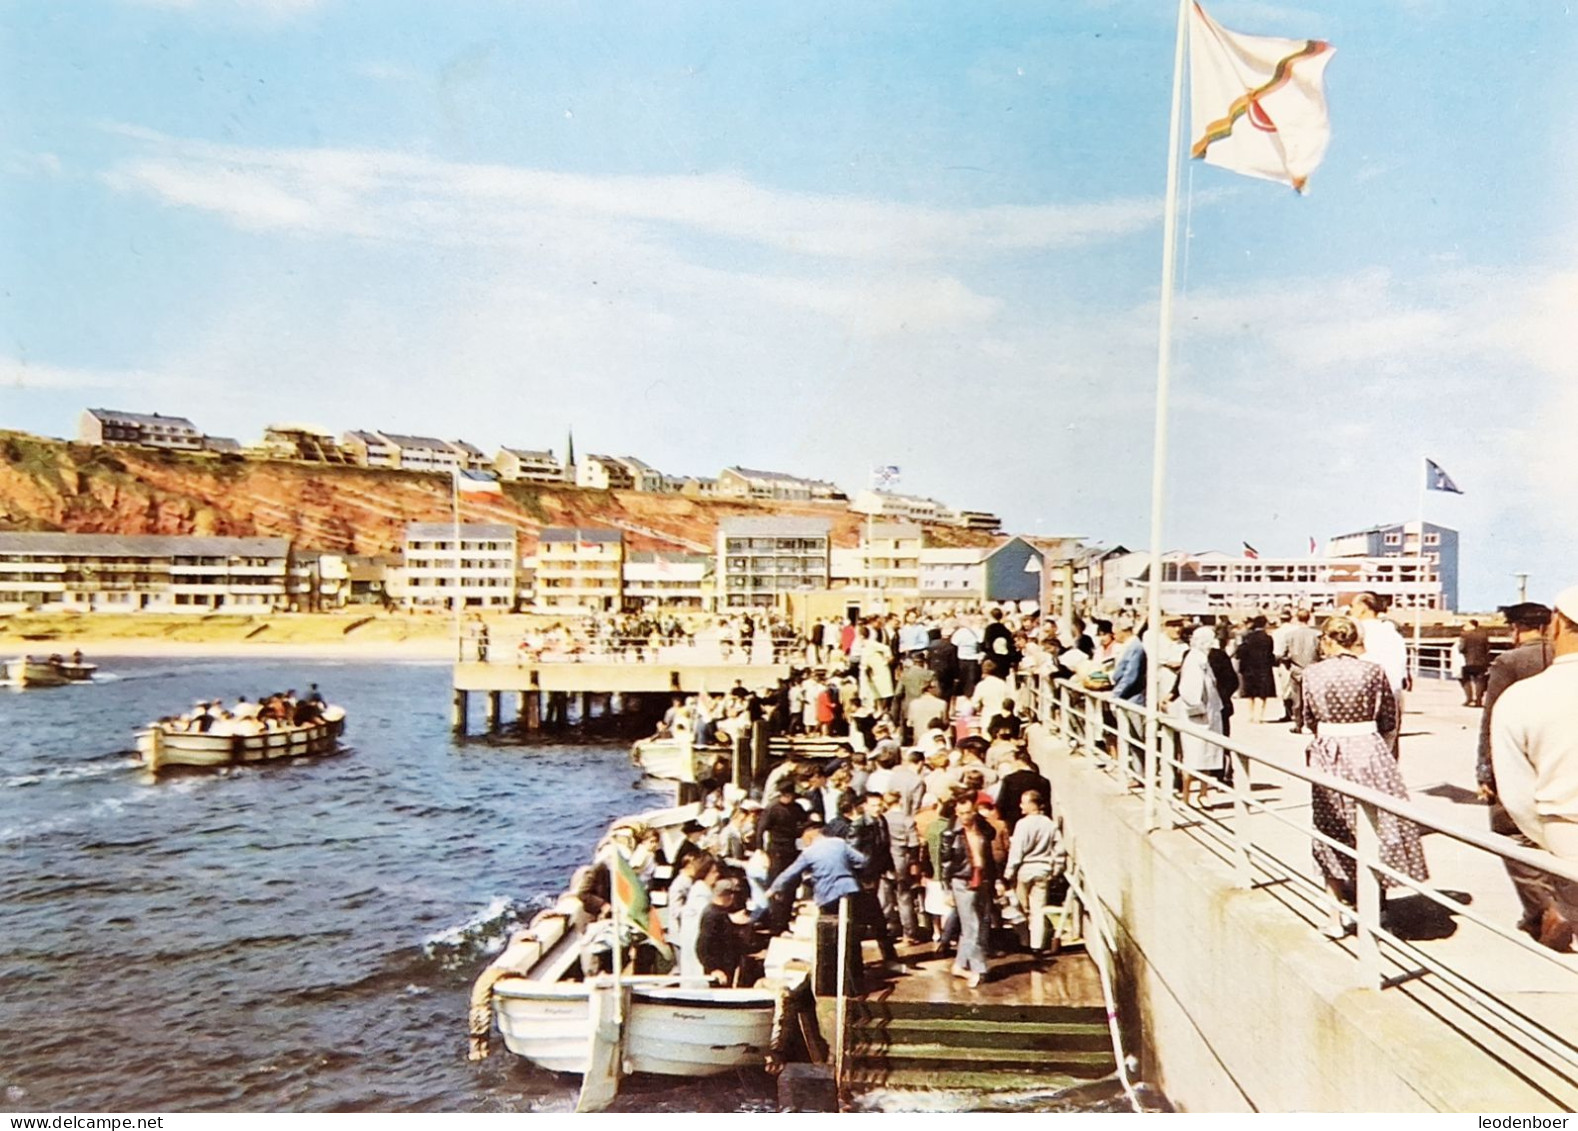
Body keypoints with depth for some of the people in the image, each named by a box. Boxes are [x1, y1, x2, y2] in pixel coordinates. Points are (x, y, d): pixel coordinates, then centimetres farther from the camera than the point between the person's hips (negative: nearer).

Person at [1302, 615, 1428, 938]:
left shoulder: (1313, 673, -2)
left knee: (1333, 835, 12)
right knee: (1376, 830, 11)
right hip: (1369, 753, -1)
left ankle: (1337, 916, 14)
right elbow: (1390, 720, 2)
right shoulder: (1373, 671, -6)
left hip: (1327, 757, 2)